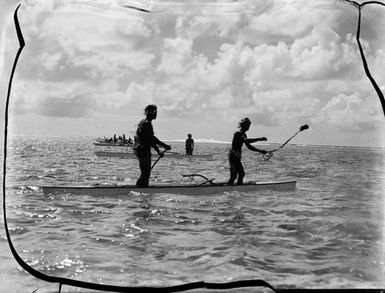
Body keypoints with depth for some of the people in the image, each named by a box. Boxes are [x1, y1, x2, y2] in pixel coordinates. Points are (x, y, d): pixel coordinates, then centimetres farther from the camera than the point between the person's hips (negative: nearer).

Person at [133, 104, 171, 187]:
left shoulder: (148, 123, 17)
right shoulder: (146, 123, -14)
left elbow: (151, 140, 20)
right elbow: (152, 138, -19)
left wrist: (158, 151, 17)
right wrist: (165, 146, -16)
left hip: (145, 151, 10)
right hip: (142, 150, -10)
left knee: (146, 173, 13)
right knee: (145, 173, -8)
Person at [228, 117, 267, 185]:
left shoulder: (243, 134, 14)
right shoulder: (237, 133, -15)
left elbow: (249, 146, 17)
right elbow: (246, 140, -32)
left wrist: (260, 150, 10)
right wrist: (259, 139, -35)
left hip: (237, 157, 9)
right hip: (233, 156, -9)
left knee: (234, 175, 10)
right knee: (241, 173, -12)